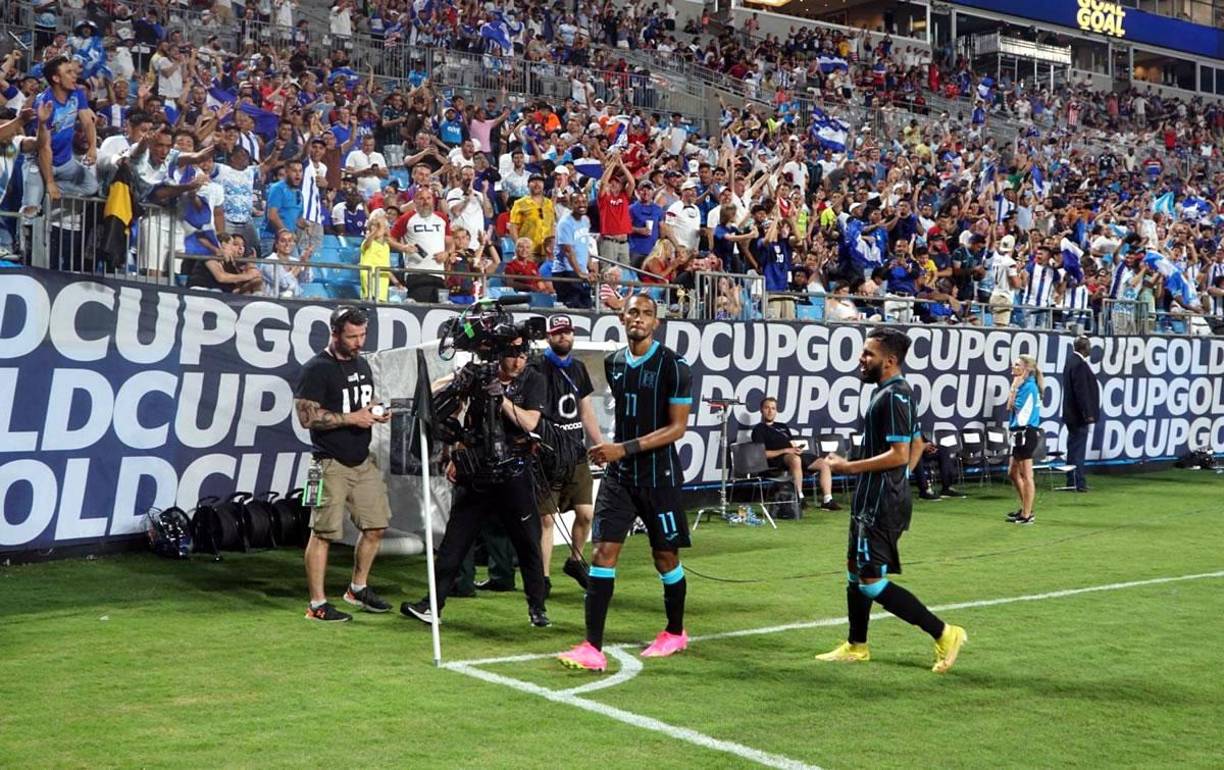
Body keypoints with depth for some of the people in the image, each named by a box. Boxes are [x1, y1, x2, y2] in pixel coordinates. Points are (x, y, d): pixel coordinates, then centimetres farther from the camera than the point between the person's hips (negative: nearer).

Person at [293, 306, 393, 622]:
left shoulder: (362, 364, 14)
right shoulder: (317, 369, -11)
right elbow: (307, 417, -17)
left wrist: (378, 412, 3)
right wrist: (351, 418, -19)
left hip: (363, 460, 8)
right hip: (332, 463, -8)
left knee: (376, 526, 12)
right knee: (323, 533, -4)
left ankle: (358, 589, 29)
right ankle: (317, 604, 3)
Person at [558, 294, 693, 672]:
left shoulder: (673, 366, -11)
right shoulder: (613, 363, 6)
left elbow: (677, 428, -14)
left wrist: (626, 448, -20)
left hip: (659, 476, -4)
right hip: (619, 474, 4)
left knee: (665, 557, 8)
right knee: (604, 550, -7)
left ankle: (675, 633, 32)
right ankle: (592, 649, -8)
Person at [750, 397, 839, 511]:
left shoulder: (783, 426, 30)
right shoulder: (759, 429, 8)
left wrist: (796, 449, -1)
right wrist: (785, 450, -13)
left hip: (795, 454, 8)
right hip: (778, 459, -8)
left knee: (824, 464, -8)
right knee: (795, 459, -41)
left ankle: (827, 500, -14)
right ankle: (799, 498, -40)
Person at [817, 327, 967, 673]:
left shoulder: (893, 396, -19)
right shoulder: (896, 392, 13)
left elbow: (898, 453, -25)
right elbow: (917, 444, 23)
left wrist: (849, 467, -20)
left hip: (881, 502, -11)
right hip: (874, 498, 11)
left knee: (872, 580, -9)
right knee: (855, 570, 18)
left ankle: (943, 634, -5)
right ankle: (856, 646, 29)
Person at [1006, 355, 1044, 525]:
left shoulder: (1029, 386, -16)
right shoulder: (1023, 385, 12)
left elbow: (1013, 407, -18)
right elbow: (1011, 408, 12)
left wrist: (1014, 387, -13)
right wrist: (1015, 386, 7)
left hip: (1026, 432, -10)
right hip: (1020, 433, 10)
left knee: (1026, 475, -2)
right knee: (1013, 473, 18)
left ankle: (1027, 515, 4)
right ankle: (1025, 509, 28)